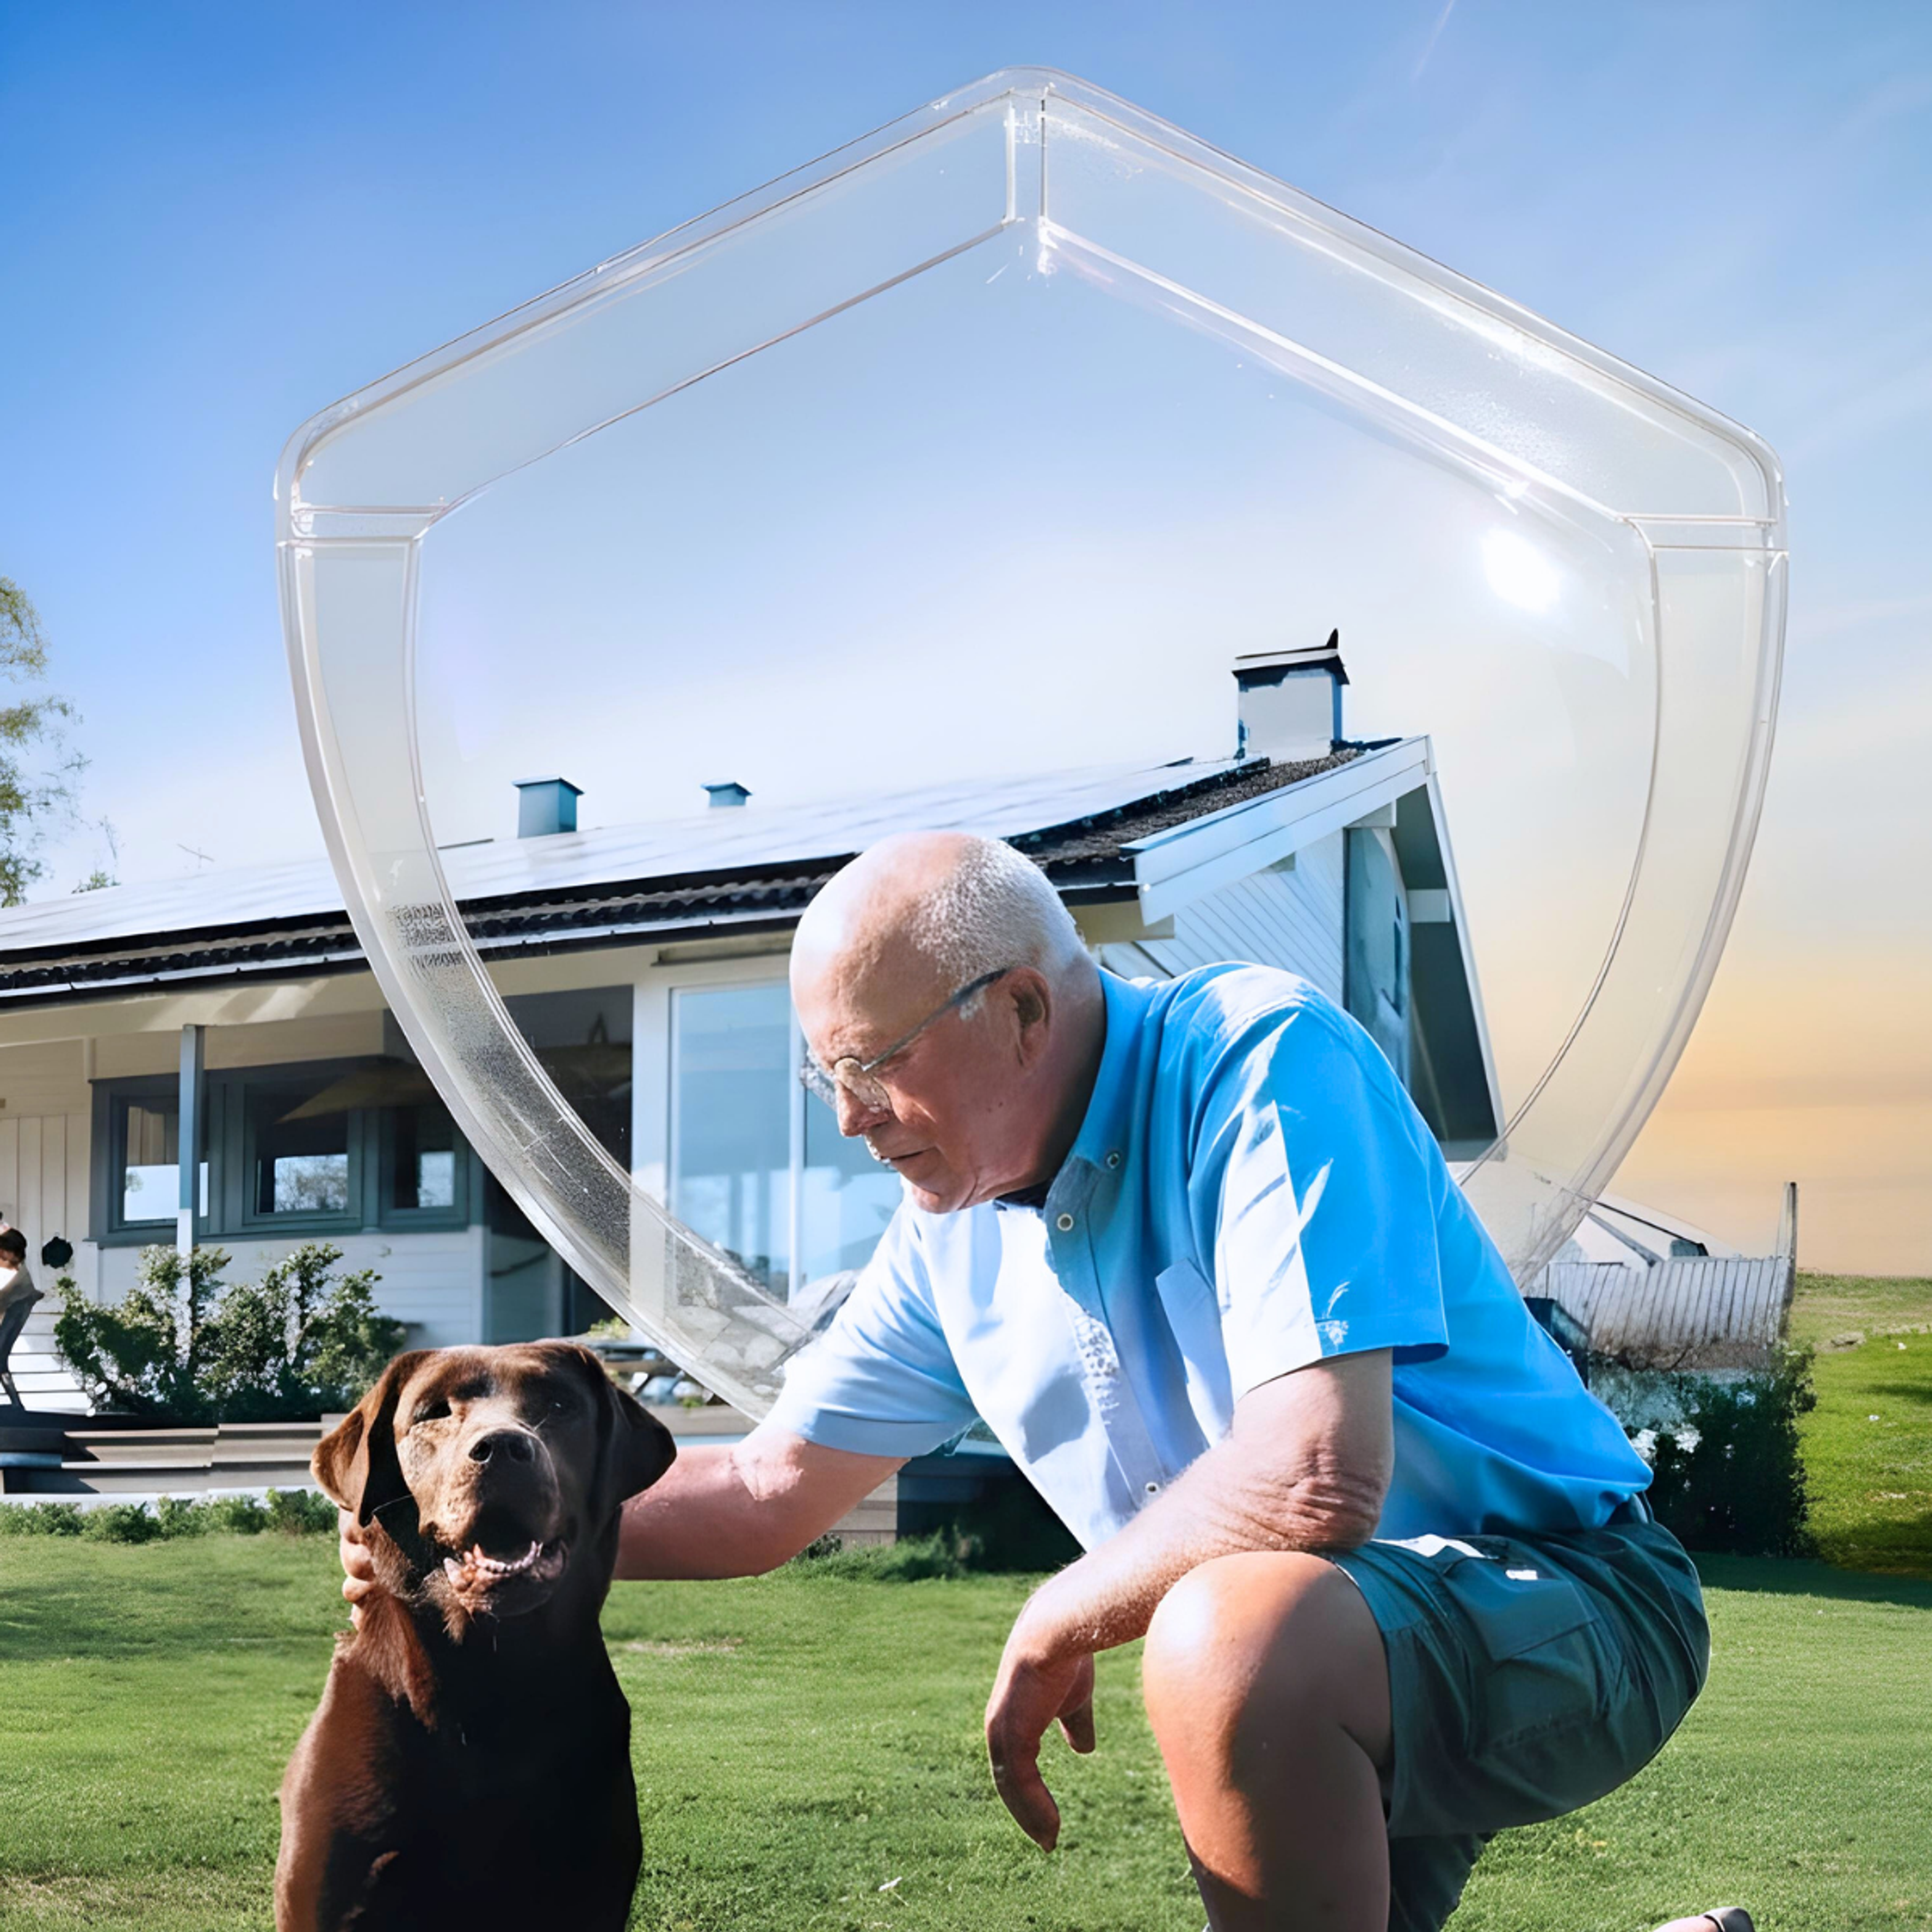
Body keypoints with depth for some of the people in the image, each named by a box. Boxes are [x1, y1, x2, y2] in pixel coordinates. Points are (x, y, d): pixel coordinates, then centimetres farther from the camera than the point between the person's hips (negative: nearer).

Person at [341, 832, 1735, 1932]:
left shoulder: (1258, 1060, -22)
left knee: (1230, 1635, -37)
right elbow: (768, 1491, 14)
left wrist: (1055, 1628, -17)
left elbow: (1318, 1478, -33)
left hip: (1557, 1592, -8)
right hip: (1332, 1675, 9)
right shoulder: (956, 1234, 4)